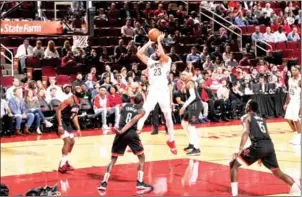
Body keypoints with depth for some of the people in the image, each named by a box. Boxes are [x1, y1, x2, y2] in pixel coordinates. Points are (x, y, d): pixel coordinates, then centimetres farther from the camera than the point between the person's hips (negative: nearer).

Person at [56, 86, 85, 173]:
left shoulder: (79, 102, 7)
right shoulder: (70, 100, -21)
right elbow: (58, 110, -24)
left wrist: (78, 128, 18)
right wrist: (60, 125, -30)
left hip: (68, 122, 10)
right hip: (62, 122, -10)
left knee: (72, 142, 15)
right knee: (67, 141, -17)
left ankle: (65, 162, 29)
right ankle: (62, 165, -13)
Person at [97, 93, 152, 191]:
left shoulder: (125, 106, 22)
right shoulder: (141, 110, 7)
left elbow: (122, 118, 15)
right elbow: (133, 121, -6)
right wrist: (122, 131, -14)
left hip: (121, 133, 3)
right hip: (131, 133, -3)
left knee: (113, 158, 14)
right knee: (141, 157, 15)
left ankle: (104, 183, 3)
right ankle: (140, 182, 5)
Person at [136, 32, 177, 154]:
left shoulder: (167, 61, 2)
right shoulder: (150, 61, 14)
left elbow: (162, 54, -20)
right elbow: (139, 54, 2)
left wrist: (159, 40, -9)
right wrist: (149, 42, 5)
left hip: (163, 91, -2)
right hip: (152, 91, 2)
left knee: (168, 116, 4)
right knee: (143, 114, -7)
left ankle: (171, 141, 17)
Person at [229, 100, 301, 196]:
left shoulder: (246, 117, 11)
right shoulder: (261, 119, 31)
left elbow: (246, 132, -9)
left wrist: (240, 150, -17)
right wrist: (262, 156, 41)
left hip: (258, 146, -6)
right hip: (269, 145, 6)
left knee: (234, 164, 6)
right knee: (277, 172, 22)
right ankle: (298, 189, 10)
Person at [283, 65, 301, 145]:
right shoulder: (290, 80, 10)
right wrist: (286, 103, 16)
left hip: (298, 102, -8)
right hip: (291, 101, 8)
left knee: (296, 119, -7)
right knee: (288, 119, 5)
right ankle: (296, 135, 19)